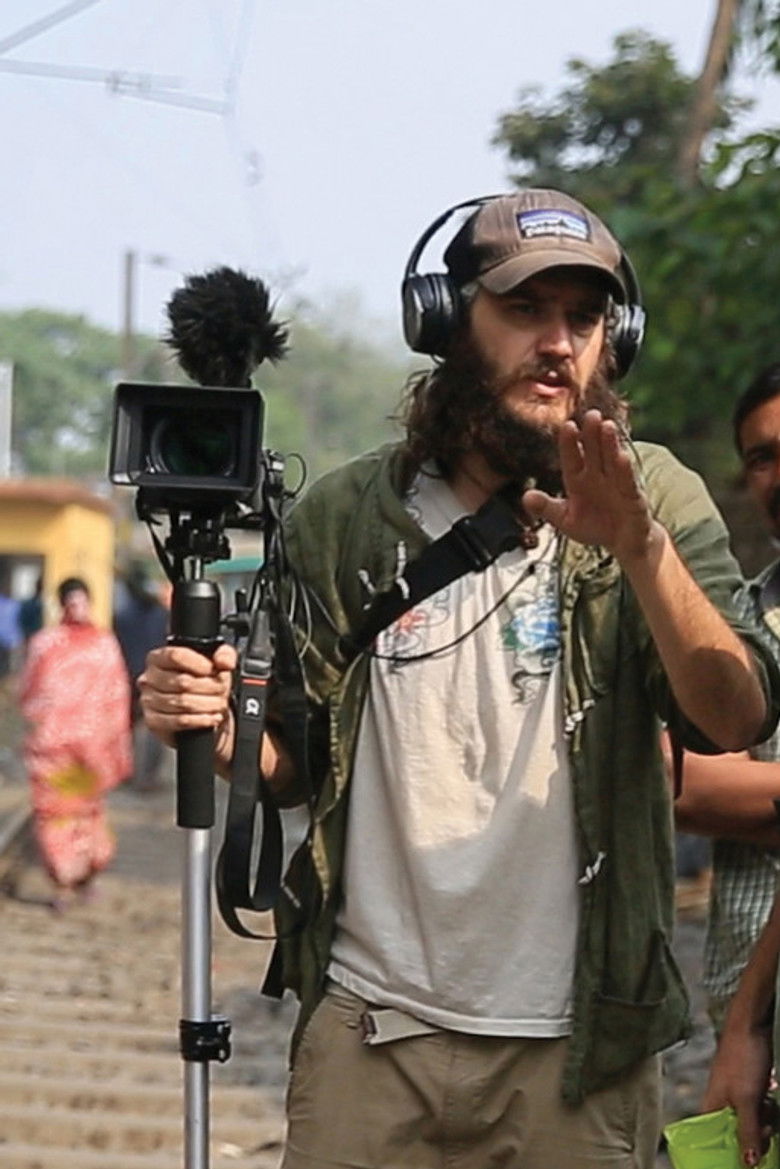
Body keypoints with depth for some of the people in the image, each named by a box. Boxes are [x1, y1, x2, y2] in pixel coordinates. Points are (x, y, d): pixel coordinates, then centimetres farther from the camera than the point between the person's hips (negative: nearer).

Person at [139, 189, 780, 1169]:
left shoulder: (655, 499, -2)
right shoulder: (342, 518, 3)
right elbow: (295, 764, 12)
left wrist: (640, 548, -30)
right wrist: (219, 727, -9)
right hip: (365, 1027, 1)